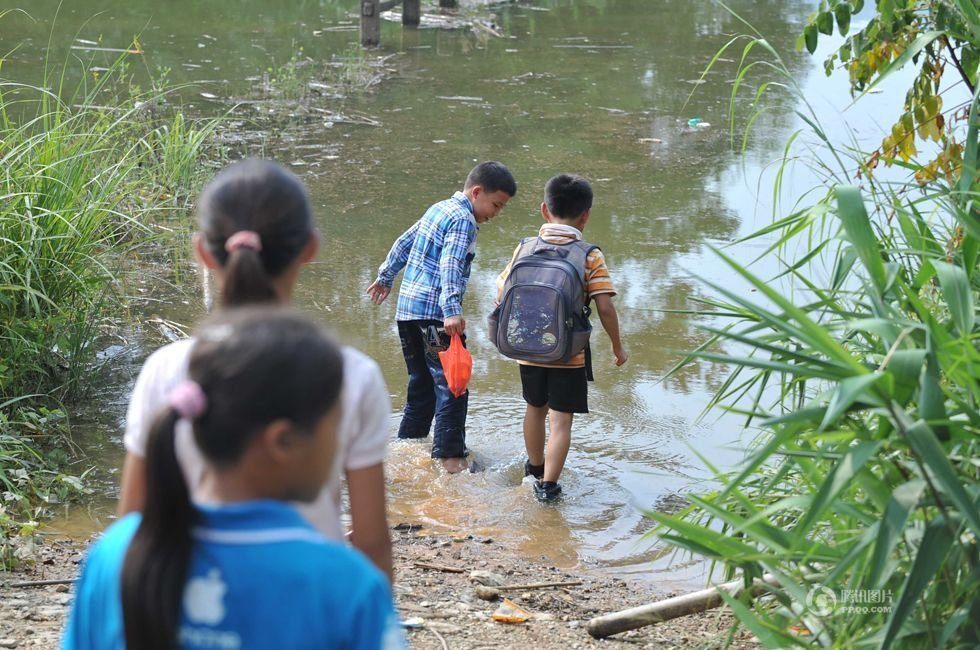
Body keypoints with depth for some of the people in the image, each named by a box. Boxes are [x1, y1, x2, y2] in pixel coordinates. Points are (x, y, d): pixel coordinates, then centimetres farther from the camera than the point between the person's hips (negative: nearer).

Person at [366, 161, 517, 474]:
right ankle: (450, 456, -11)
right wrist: (452, 310, -32)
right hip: (434, 313, -10)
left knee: (422, 383, 19)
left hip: (408, 308, 10)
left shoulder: (439, 209, 17)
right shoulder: (463, 220, -10)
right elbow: (450, 267, -23)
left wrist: (385, 277, 39)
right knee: (451, 385, -8)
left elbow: (403, 243, 27)